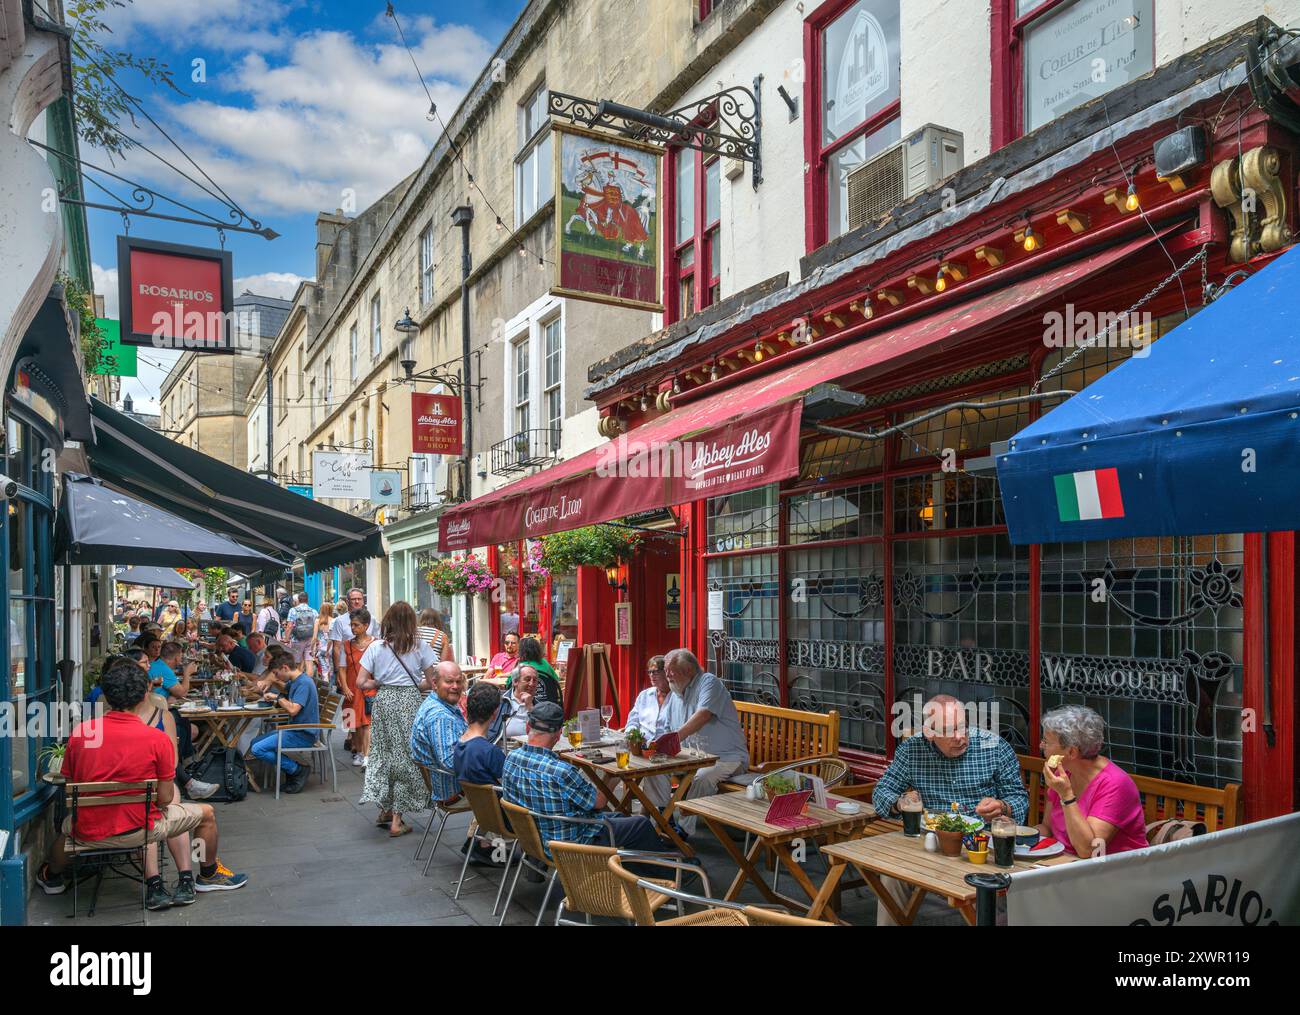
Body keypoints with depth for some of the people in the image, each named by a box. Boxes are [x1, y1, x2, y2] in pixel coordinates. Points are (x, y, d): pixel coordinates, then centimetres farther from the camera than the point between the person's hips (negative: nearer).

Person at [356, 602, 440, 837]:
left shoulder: (376, 647, -1)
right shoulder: (420, 647, -4)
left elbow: (361, 682, -3)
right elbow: (432, 682, -2)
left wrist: (380, 683, 13)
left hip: (384, 702, 2)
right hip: (410, 703, -2)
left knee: (383, 752, 18)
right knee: (405, 755, 6)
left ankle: (385, 810, 23)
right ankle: (396, 820, 9)